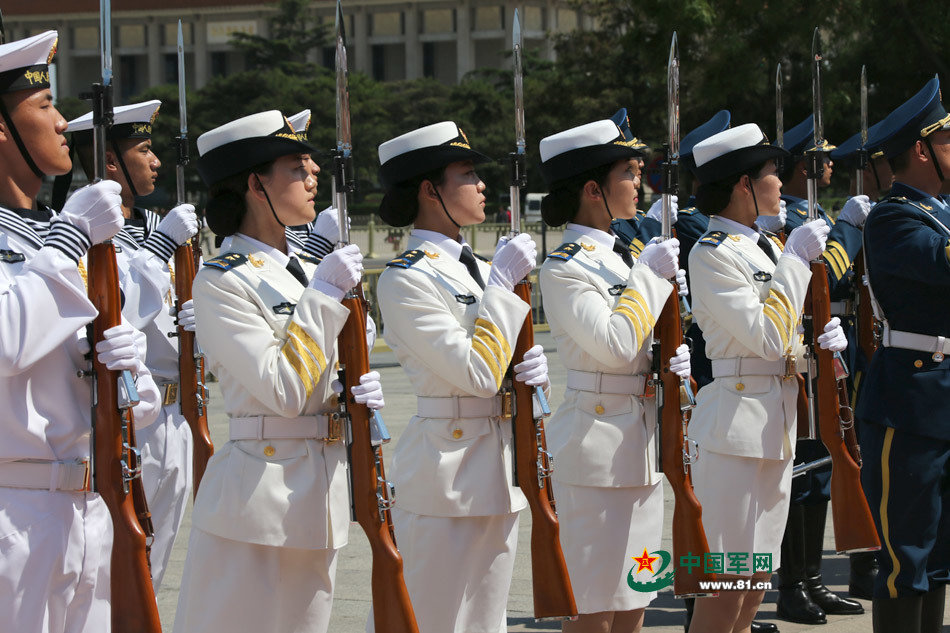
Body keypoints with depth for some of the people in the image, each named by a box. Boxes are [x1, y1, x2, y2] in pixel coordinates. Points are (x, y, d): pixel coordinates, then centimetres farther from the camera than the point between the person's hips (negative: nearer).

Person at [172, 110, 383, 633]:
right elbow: (282, 390, -20)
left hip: (321, 490, 8)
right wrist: (322, 295, -16)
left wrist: (357, 392, 0)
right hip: (259, 496, -8)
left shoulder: (308, 271, 13)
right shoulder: (221, 282, -12)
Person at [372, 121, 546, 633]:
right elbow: (474, 372, -21)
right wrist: (501, 284, -16)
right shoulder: (405, 279, -13)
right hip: (446, 471, -8)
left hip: (498, 470, 8)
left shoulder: (477, 268, 13)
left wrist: (528, 367, 0)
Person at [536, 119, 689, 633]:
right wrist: (648, 274, -15)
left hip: (642, 443, 8)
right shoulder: (564, 268, -12)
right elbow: (614, 344, -24)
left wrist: (672, 359, 3)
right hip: (597, 447, -8)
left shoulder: (623, 256, 14)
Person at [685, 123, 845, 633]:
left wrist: (821, 343, 0)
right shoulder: (711, 254, -12)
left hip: (777, 426, 9)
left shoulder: (764, 247, 15)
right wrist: (796, 260, -14)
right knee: (726, 582, -6)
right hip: (735, 424, -9)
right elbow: (766, 337, -21)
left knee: (755, 579, 12)